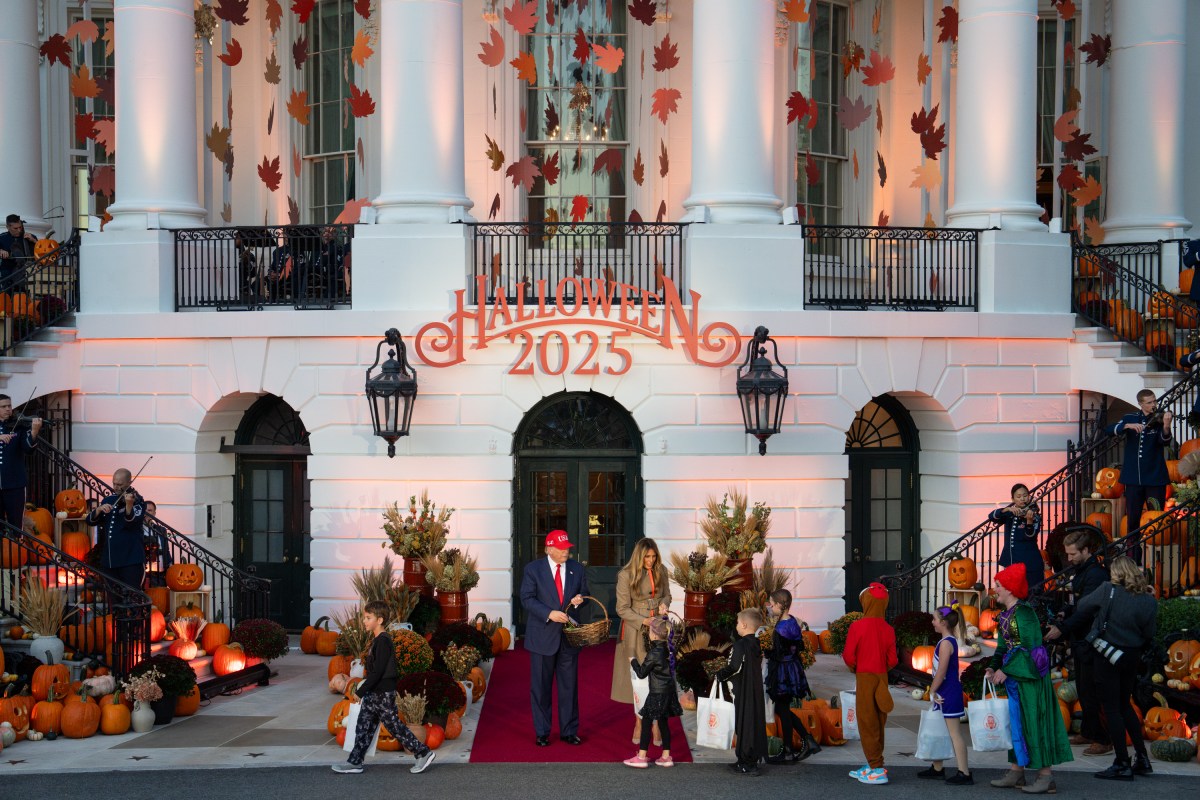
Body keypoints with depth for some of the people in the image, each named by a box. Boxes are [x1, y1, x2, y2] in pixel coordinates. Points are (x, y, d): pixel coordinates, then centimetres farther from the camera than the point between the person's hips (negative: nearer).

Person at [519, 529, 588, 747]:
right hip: (542, 636, -3)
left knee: (569, 686, 7)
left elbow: (584, 592, 16)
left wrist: (579, 599, -9)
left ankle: (569, 731, 17)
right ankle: (542, 733, 14)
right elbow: (527, 599, -8)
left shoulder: (577, 568, 7)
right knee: (541, 687, 4)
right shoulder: (533, 569, -3)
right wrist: (549, 613, -20)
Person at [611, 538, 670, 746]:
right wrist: (644, 621, -19)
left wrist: (664, 604, -7)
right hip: (636, 630, -3)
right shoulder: (626, 575, -10)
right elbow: (622, 609, -9)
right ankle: (639, 723, 15)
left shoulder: (661, 571, 1)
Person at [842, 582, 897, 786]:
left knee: (867, 723, 0)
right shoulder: (888, 629, -1)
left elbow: (849, 656, -10)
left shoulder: (857, 626, -13)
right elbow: (892, 661, 1)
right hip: (882, 678, 5)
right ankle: (873, 765, 21)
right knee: (878, 724, 13)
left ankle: (877, 769, -2)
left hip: (864, 677, -5)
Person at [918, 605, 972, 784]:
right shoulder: (950, 641, 12)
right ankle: (937, 768, 29)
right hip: (945, 693, 10)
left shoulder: (945, 643, -17)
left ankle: (964, 774, -7)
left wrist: (932, 691, -11)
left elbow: (941, 671, -21)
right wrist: (935, 691, 16)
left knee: (954, 733, -8)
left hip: (948, 693, -10)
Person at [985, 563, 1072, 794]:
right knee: (1016, 721, 12)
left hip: (1029, 675, -9)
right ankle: (1016, 772, 20)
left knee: (1033, 721, -6)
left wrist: (1006, 670, -19)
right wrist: (993, 668, 0)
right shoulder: (1004, 615, 11)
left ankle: (1046, 775, -1)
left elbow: (1029, 647, -20)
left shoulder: (1023, 612, -17)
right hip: (1013, 675, 9)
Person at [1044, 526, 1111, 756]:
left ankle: (1103, 740, -3)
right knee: (1083, 690, 17)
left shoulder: (1095, 573, -17)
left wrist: (1062, 628, -24)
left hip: (1091, 642, -10)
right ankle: (1088, 732, 26)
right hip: (1081, 640, 10)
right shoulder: (1082, 570, 14)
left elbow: (1086, 610, -24)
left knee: (1090, 692, -8)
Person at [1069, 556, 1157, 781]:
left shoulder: (1108, 590, -14)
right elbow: (1149, 634, 3)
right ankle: (1142, 758, 23)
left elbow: (1082, 607, -4)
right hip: (1132, 657, 5)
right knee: (1125, 705, 21)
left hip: (1108, 656, -5)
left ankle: (1122, 764, 4)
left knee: (1112, 708, 3)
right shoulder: (1149, 600, -5)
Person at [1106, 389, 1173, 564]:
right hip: (1133, 477, 2)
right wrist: (1128, 425, -24)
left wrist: (1166, 427, -38)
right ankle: (1134, 560, 16)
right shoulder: (1131, 418, 6)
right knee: (1133, 520, 7)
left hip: (1155, 477, -2)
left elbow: (1164, 441, -18)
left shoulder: (1159, 419, -1)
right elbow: (1109, 430, -7)